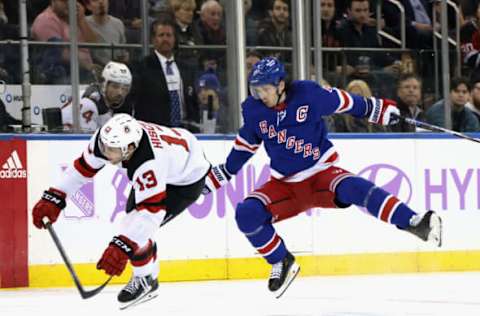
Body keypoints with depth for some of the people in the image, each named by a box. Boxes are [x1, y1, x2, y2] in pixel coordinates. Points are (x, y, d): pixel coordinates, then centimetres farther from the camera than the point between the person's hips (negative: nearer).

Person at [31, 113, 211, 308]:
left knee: (137, 230, -16)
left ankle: (145, 280, 10)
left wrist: (121, 247, -53)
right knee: (133, 217, 18)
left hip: (186, 180, -8)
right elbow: (83, 167, -10)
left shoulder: (149, 163, -44)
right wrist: (53, 198, -14)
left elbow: (151, 210, -45)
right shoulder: (109, 139, -25)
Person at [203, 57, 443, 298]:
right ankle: (282, 262, 3)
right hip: (285, 185, 4)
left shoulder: (309, 94, -15)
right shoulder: (253, 110, -5)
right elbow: (245, 145, 11)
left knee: (354, 188, -34)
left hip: (322, 173, -4)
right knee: (246, 214, -19)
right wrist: (218, 176, 15)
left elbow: (344, 102, 1)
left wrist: (379, 110, 7)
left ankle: (414, 223, -39)